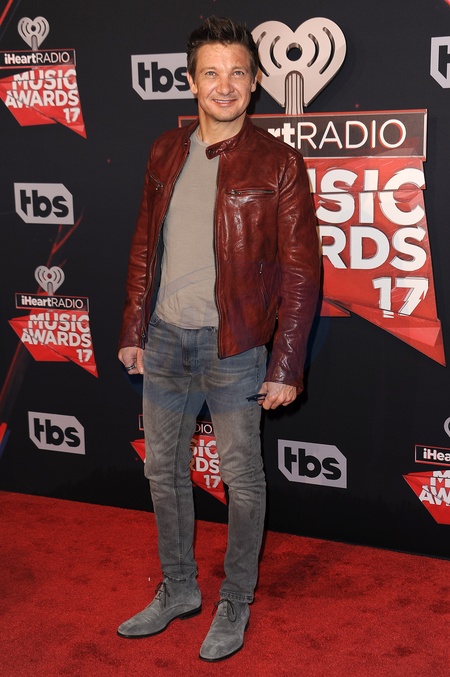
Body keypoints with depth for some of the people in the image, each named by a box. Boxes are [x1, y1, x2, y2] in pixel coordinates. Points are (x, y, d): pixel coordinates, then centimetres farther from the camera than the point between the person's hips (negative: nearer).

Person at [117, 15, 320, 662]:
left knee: (242, 480, 6)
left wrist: (285, 367, -13)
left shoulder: (277, 162, -8)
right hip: (165, 340, 5)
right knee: (164, 469, 14)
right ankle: (178, 590, 33)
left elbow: (300, 272, -9)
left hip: (233, 347, -5)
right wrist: (133, 330, 10)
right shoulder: (166, 152, 7)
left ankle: (235, 605, 26)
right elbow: (144, 247, 13)